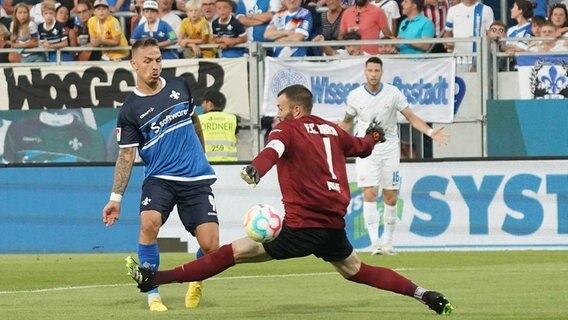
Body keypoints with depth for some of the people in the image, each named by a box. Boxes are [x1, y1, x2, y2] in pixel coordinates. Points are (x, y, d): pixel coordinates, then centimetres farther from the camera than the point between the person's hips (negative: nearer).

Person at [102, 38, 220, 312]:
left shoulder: (179, 86, 5)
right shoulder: (130, 110, -3)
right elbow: (126, 156, 0)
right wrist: (115, 198, -5)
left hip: (197, 179, 2)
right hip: (159, 179, -2)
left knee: (210, 247, -9)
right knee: (149, 223, -32)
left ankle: (197, 281, 27)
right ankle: (152, 294, -18)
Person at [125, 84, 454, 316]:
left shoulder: (288, 130, -3)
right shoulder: (332, 130, 14)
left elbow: (274, 149, -26)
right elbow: (362, 147, 33)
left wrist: (255, 169, -48)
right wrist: (374, 136, 58)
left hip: (303, 226, -6)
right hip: (335, 223, 6)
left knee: (232, 253, -9)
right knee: (355, 271, 31)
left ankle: (154, 278, -14)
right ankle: (424, 294, 26)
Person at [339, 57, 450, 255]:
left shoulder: (393, 93, -3)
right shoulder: (355, 96, -1)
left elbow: (411, 117, -2)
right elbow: (347, 122, 13)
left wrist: (430, 132, -15)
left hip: (389, 148, 1)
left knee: (390, 198, 1)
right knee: (369, 194, -14)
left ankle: (387, 242, 14)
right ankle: (375, 244, -16)